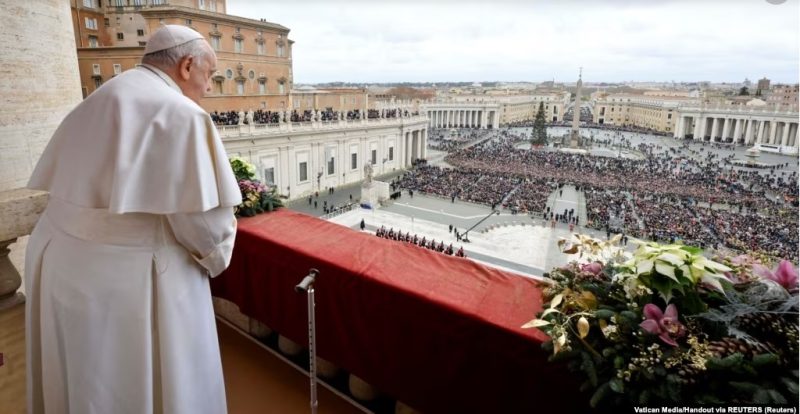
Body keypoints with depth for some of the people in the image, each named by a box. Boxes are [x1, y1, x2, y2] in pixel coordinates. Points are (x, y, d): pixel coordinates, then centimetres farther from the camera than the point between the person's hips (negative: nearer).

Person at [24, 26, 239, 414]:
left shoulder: (95, 101, 12)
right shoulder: (180, 113, -15)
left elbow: (68, 186, 11)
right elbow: (204, 217, -19)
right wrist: (215, 256, -1)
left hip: (61, 259, 8)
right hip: (131, 275, -8)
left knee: (78, 380, 25)